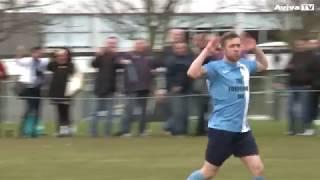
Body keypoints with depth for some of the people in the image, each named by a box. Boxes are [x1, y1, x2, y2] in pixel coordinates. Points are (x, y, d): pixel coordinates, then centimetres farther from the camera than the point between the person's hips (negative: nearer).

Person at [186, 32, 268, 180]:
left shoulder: (244, 65, 9)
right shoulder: (216, 67, -12)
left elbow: (264, 65, 31)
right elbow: (193, 73, -30)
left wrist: (255, 49, 14)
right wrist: (206, 50, -26)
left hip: (242, 129, 6)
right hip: (222, 129, -6)